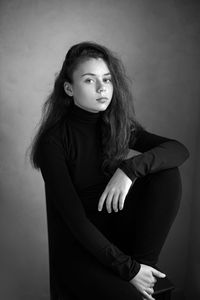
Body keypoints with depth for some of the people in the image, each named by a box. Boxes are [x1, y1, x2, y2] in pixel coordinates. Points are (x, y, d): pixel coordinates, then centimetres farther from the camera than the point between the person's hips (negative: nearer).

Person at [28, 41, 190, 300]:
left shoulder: (118, 125, -1)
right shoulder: (54, 140, -15)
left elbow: (180, 149, -13)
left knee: (167, 173, -17)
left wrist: (130, 168, -30)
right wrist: (128, 268, -21)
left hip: (113, 233, 5)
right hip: (77, 246, -5)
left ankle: (146, 264, -12)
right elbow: (74, 218, -20)